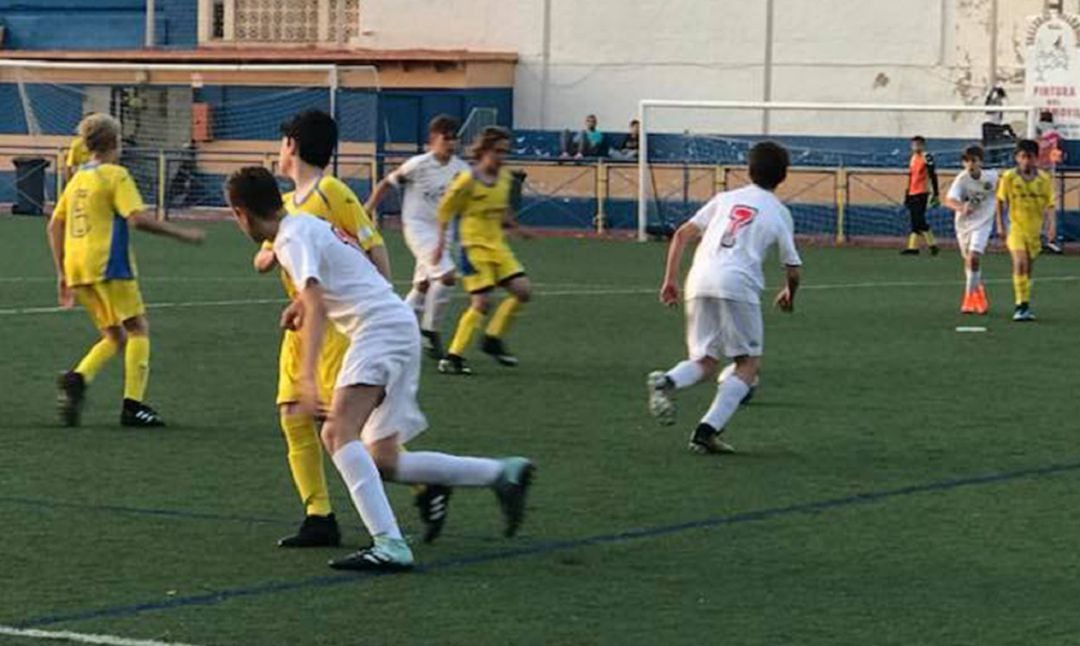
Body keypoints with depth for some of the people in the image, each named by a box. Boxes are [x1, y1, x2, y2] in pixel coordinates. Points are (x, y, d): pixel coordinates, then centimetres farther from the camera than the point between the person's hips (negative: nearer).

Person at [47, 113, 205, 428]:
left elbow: (55, 225, 18)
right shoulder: (115, 175, -5)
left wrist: (62, 274, 22)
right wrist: (181, 234, -9)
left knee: (114, 336, 14)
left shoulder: (77, 178, 17)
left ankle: (78, 378, -11)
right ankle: (133, 405, -5)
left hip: (76, 269, 7)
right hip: (108, 265, -7)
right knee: (138, 329, 3)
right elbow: (138, 218, -17)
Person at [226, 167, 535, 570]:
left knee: (338, 433, -25)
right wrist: (300, 303, 51)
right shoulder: (305, 224, 19)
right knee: (384, 463, 10)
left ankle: (389, 545, -38)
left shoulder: (292, 238, -11)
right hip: (400, 326, 10)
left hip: (380, 326, -10)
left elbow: (317, 306, -26)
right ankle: (503, 474, 16)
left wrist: (307, 377, -34)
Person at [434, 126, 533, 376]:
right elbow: (445, 210, -7)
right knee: (482, 302, -13)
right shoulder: (468, 181, -14)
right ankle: (453, 356, -6)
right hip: (474, 247, -7)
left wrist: (513, 225, 13)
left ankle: (493, 339, 13)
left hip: (497, 246, 7)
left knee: (522, 291, -2)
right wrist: (441, 242, -11)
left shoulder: (505, 178, 5)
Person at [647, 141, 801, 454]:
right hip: (738, 283, -4)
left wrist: (670, 280, 17)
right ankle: (707, 430, -9)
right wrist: (789, 294, 38)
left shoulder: (725, 199, 24)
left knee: (705, 360, 15)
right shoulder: (780, 213, 16)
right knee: (748, 363, 8)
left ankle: (667, 381, -19)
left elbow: (682, 235, 14)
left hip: (700, 279, 4)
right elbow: (792, 268, 16)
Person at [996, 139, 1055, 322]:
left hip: (1035, 229, 3)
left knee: (1028, 267, 11)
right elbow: (1001, 202, 5)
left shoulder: (1044, 179, 0)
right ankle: (1022, 305, -21)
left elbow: (1049, 205, 5)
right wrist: (1000, 226, -1)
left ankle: (1024, 303, 23)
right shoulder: (1009, 177, -4)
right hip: (1015, 226, -3)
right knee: (1020, 263, -20)